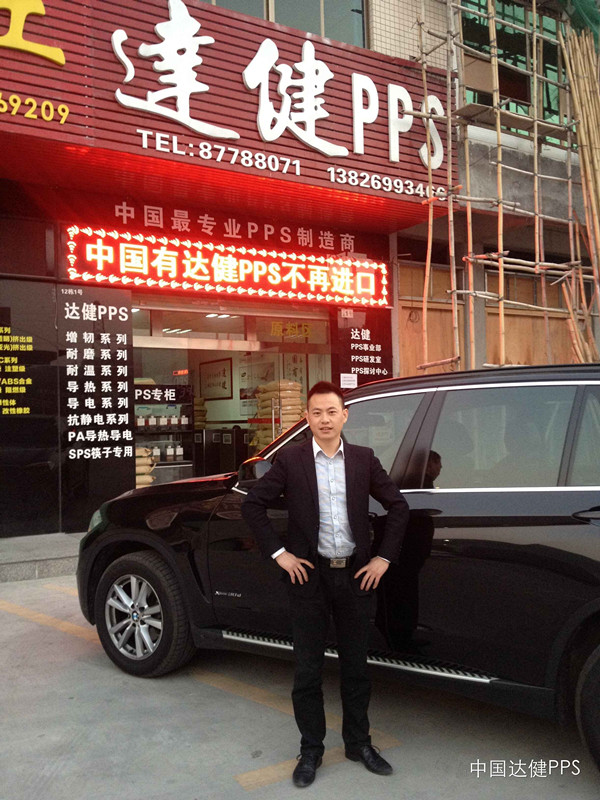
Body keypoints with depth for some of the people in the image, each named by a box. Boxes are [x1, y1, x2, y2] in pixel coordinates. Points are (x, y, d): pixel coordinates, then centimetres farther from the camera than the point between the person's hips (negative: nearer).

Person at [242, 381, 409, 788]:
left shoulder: (364, 459, 2)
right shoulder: (290, 460, -3)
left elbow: (398, 507, 7)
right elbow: (253, 505, 0)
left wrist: (384, 558, 1)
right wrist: (279, 553, -5)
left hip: (356, 574, 2)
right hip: (309, 574, -1)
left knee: (356, 666, 13)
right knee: (308, 669, 7)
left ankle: (358, 742, 31)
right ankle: (311, 750, 23)